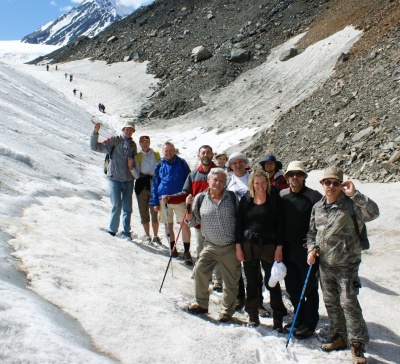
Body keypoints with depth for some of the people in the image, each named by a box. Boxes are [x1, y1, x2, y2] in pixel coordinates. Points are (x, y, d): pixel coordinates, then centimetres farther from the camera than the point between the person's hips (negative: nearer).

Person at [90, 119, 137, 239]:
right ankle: (112, 230, 9)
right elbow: (95, 147, -5)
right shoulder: (114, 140, 0)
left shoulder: (133, 144, 12)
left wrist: (132, 164, -1)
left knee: (127, 207, 6)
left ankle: (126, 232, 15)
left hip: (128, 180, 4)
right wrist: (95, 132, -18)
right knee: (116, 206, -7)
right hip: (115, 178, -4)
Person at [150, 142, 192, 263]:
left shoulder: (182, 163, 2)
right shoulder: (159, 165, 7)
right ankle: (172, 248, 27)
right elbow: (155, 184, 10)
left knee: (185, 225, -8)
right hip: (164, 199, 2)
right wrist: (154, 202, 5)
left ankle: (186, 251, 2)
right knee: (169, 225, 12)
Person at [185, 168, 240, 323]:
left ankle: (227, 310, 26)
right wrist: (189, 207, -14)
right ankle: (201, 304, 19)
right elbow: (192, 222, 3)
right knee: (200, 271, -3)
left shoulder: (232, 197, -3)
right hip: (210, 246, 1)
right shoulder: (200, 198, -1)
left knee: (231, 280, 7)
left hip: (230, 247, -1)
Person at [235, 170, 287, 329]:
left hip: (269, 245, -2)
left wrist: (279, 247, -8)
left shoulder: (274, 199, -4)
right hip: (249, 245, 2)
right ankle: (253, 315, 23)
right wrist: (238, 246, 1)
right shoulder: (246, 199, 2)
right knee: (252, 283, 10)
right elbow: (239, 223, 5)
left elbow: (280, 224, -4)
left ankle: (278, 317, 14)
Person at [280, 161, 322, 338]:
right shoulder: (282, 195, 4)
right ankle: (299, 319, 30)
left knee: (309, 288, 5)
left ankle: (309, 324, 17)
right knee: (292, 287, 14)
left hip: (306, 248, -5)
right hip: (287, 248, 5)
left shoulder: (314, 196, -9)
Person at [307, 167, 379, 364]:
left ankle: (357, 344, 7)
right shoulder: (317, 207, 6)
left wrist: (354, 194, -35)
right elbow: (312, 232, 17)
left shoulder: (350, 204, -12)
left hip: (346, 265, -6)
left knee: (348, 302, -6)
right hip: (324, 264, 6)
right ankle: (339, 336, 31)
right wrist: (312, 248, 1)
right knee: (330, 302, 15)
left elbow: (373, 212, -30)